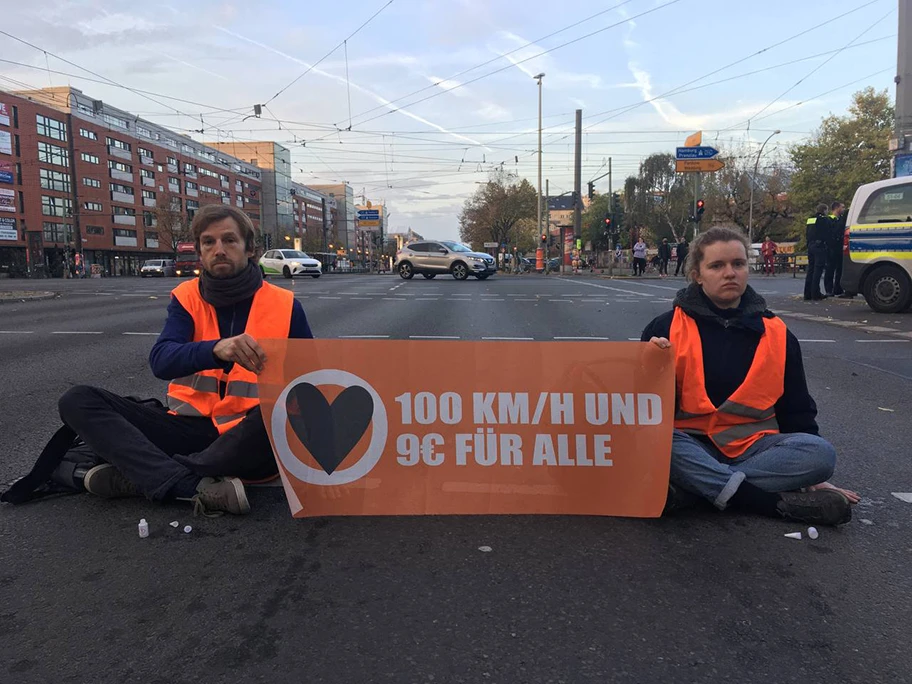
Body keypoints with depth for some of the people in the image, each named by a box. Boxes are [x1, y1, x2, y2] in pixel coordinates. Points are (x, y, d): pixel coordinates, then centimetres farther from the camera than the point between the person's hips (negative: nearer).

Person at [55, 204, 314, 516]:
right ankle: (197, 486, -30)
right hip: (191, 428, 3)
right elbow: (160, 362, -15)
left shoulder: (284, 305, -1)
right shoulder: (186, 297, 4)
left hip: (250, 438, -2)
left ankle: (141, 476, -21)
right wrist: (216, 349, -36)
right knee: (78, 400, -11)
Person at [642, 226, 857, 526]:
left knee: (822, 453, -26)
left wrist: (809, 473, 9)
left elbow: (796, 410, 13)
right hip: (691, 443, -3)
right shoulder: (667, 327, -2)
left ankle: (688, 487, -28)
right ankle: (780, 502, -30)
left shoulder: (777, 334, 7)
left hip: (754, 445, 3)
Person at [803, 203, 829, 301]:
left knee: (810, 269, 11)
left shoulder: (810, 219, 15)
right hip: (819, 246, -7)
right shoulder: (825, 219, -6)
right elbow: (827, 233, -8)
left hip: (810, 246, 7)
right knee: (818, 269, -7)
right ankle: (815, 294, -9)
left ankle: (808, 294, 10)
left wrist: (808, 243, 17)